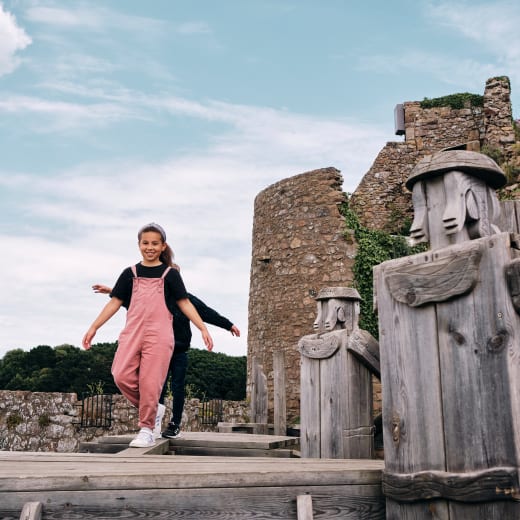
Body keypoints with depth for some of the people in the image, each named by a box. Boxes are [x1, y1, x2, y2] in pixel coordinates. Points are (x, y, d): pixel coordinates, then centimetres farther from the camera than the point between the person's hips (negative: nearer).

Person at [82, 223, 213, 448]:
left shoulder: (170, 274, 8)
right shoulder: (130, 273, 14)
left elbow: (185, 303, 6)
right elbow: (115, 303, 14)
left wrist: (203, 329, -2)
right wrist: (93, 328, 8)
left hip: (159, 334, -2)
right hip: (132, 332, 3)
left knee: (150, 382, -6)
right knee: (122, 376, -12)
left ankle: (146, 431, 8)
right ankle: (153, 409, 11)